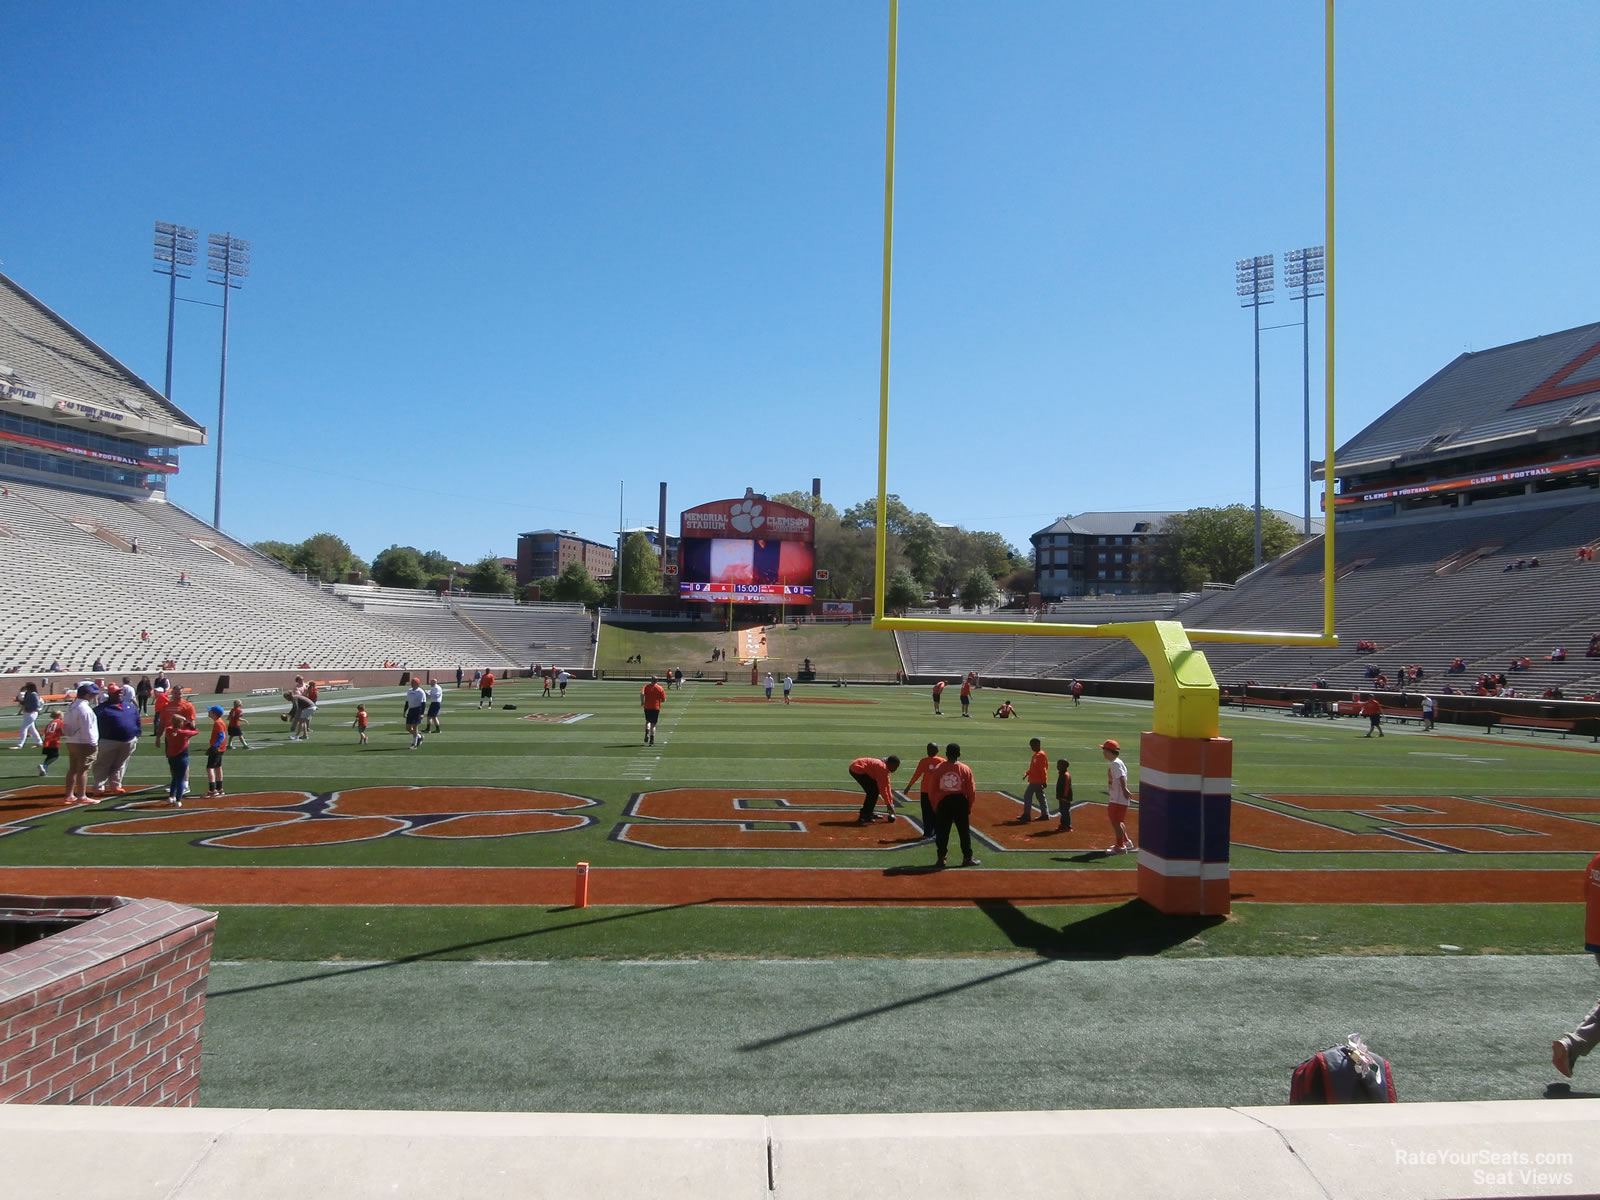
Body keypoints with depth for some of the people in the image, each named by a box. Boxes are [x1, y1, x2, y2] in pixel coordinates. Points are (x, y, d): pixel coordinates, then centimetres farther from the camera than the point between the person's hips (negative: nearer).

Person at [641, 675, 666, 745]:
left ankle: (647, 734, -4)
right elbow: (663, 699, -1)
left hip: (647, 707, 1)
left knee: (647, 721, 21)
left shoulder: (646, 686, 1)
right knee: (653, 724, 3)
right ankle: (651, 741, -1)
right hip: (656, 707, -1)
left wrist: (642, 702, -7)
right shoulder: (660, 688, 0)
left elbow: (642, 693, -18)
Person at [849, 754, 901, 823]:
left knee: (875, 789, 13)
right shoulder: (882, 767, -20)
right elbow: (882, 788, -18)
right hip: (857, 769, -10)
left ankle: (869, 812, 23)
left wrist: (891, 803, 15)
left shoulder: (885, 768, 10)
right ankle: (863, 817, -10)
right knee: (873, 791, -11)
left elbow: (887, 786, 15)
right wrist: (888, 804, -11)